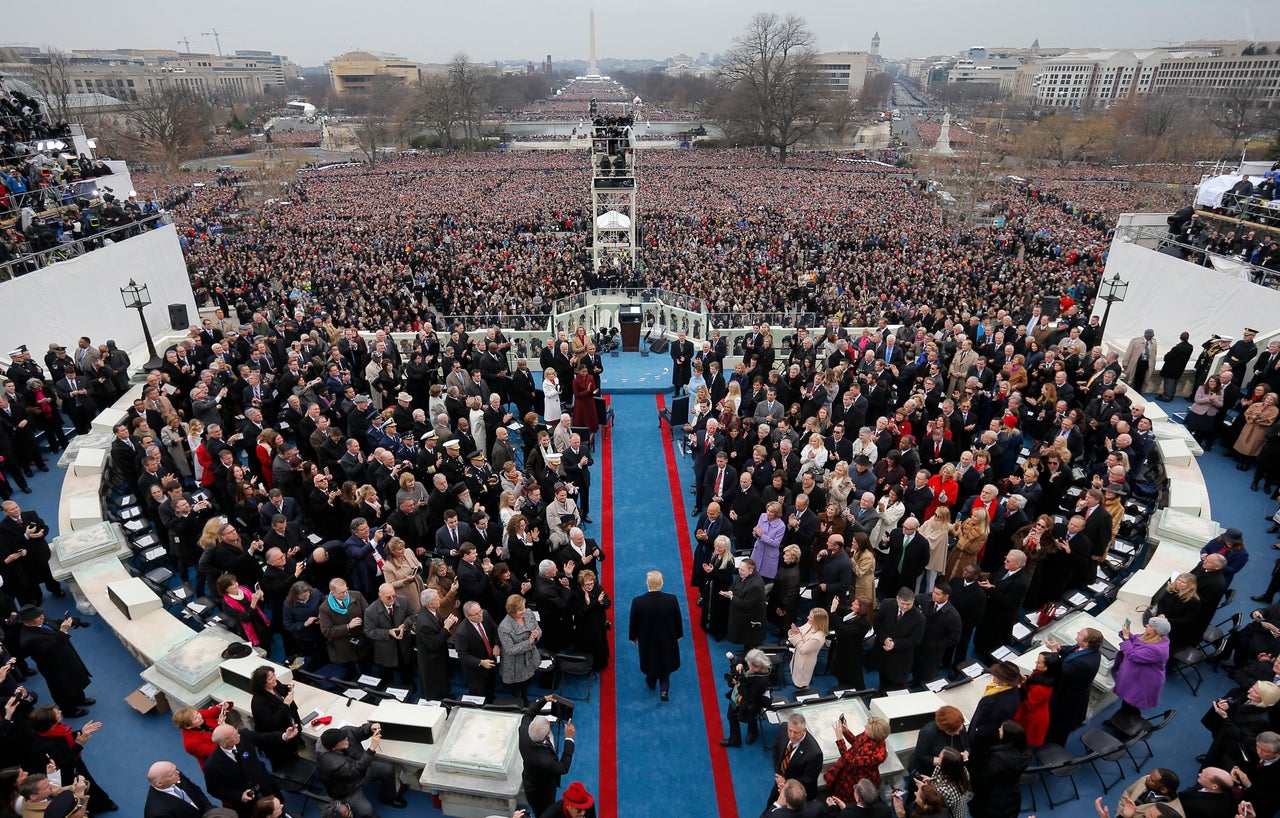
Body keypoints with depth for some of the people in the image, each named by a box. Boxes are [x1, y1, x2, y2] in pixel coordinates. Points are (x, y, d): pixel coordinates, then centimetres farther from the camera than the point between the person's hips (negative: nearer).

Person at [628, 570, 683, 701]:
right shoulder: (672, 599, -29)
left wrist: (633, 637, 7)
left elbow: (633, 623, -13)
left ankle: (651, 683, 54)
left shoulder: (637, 602, -30)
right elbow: (678, 620, -12)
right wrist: (679, 634, 8)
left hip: (647, 640, 1)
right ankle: (664, 690, 27)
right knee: (666, 661, 27)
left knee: (650, 660, 29)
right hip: (667, 639, -1)